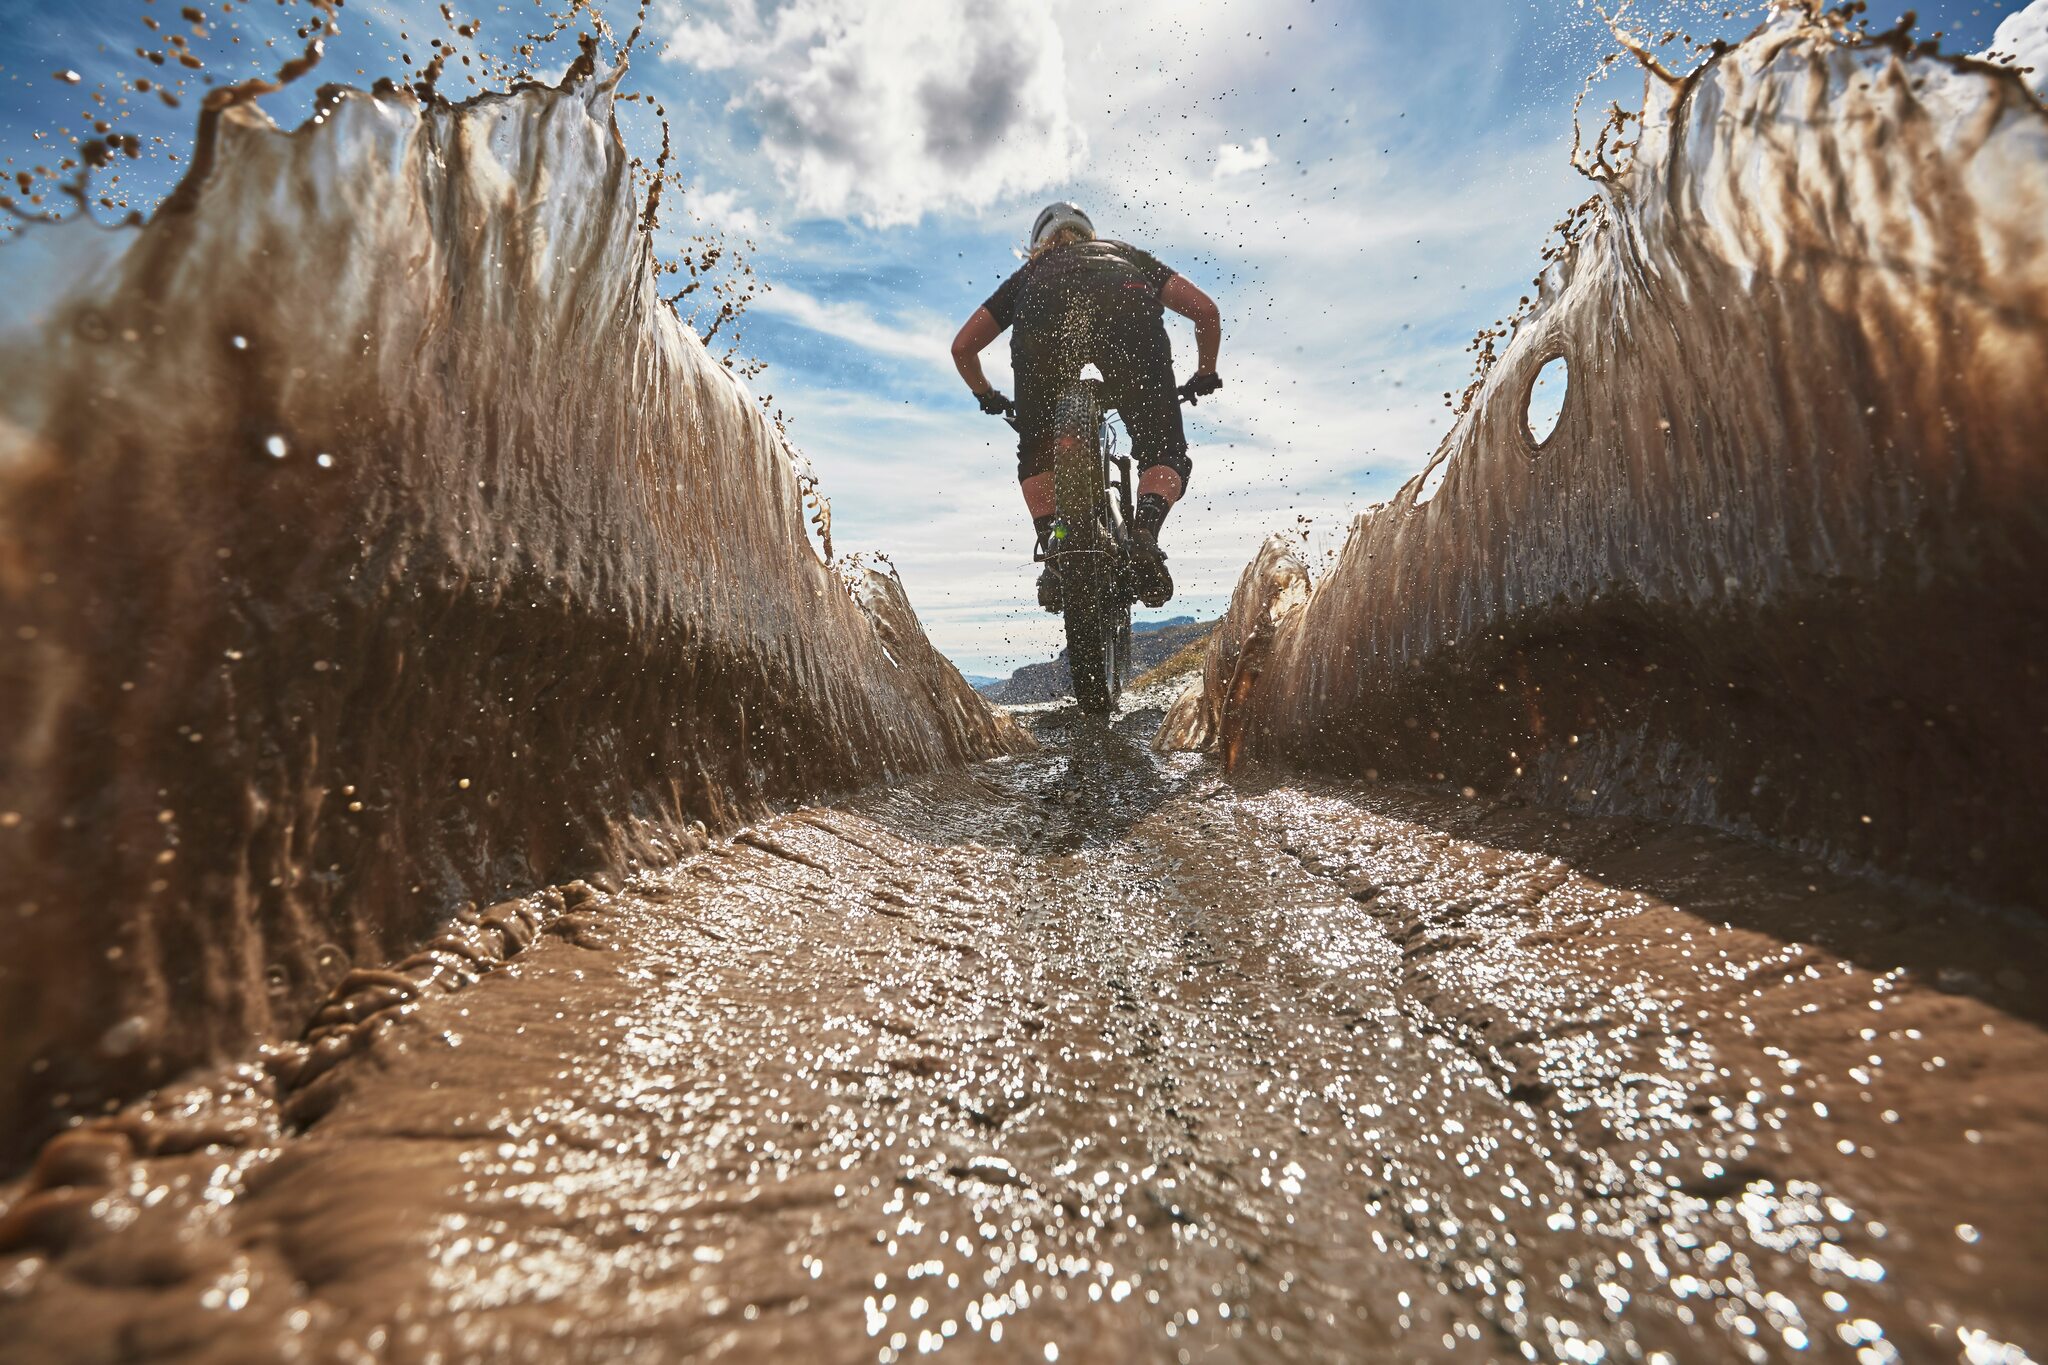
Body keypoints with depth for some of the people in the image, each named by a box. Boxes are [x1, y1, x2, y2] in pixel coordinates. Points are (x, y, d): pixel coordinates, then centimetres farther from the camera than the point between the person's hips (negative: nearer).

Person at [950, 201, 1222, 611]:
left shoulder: (1030, 272, 42)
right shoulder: (1126, 254, 43)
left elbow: (962, 347, 38)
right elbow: (1205, 309, 32)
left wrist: (987, 396, 56)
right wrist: (1205, 374, 48)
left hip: (1043, 319, 1)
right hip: (1128, 307, 0)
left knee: (1036, 454, 21)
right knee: (1164, 454, 12)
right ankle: (1144, 532, -16)